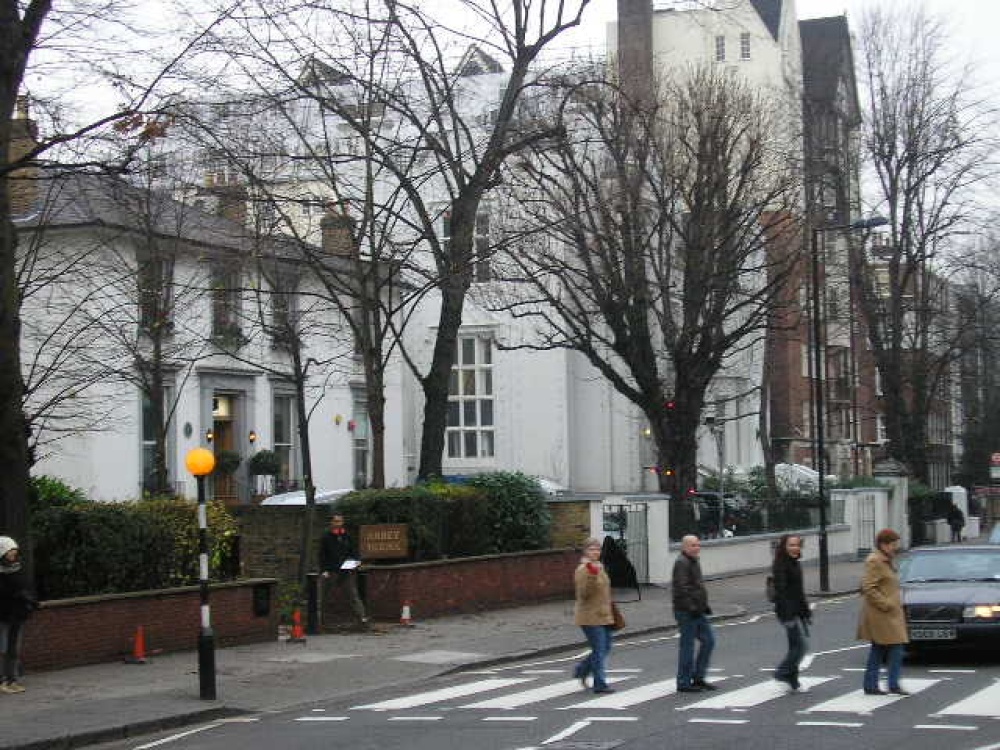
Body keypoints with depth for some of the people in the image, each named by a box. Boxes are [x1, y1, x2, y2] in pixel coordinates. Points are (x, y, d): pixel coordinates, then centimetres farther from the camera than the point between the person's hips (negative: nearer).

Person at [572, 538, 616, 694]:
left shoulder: (599, 567, 15)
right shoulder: (583, 570, -14)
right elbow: (583, 593, -22)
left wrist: (609, 612, 26)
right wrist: (592, 577, -34)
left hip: (603, 616, 9)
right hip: (590, 617, -9)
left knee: (605, 648, 12)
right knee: (599, 650, -7)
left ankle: (581, 670, 29)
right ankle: (600, 684, 0)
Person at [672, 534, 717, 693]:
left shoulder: (694, 561, 18)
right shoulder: (682, 563, -15)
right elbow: (681, 588, -22)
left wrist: (704, 605, 19)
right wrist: (691, 607, -24)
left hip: (697, 612, 10)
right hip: (686, 612, -10)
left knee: (708, 640, 11)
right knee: (687, 646, -4)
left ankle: (698, 678, 18)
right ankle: (684, 683, 4)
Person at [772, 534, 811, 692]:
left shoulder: (795, 563, 15)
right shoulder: (780, 565, -13)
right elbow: (780, 591, -19)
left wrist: (806, 612, 22)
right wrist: (787, 616, -23)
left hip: (799, 612, 9)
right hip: (788, 612, -9)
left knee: (796, 646, 10)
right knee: (801, 645, -10)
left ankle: (792, 680, 17)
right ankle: (783, 673, 2)